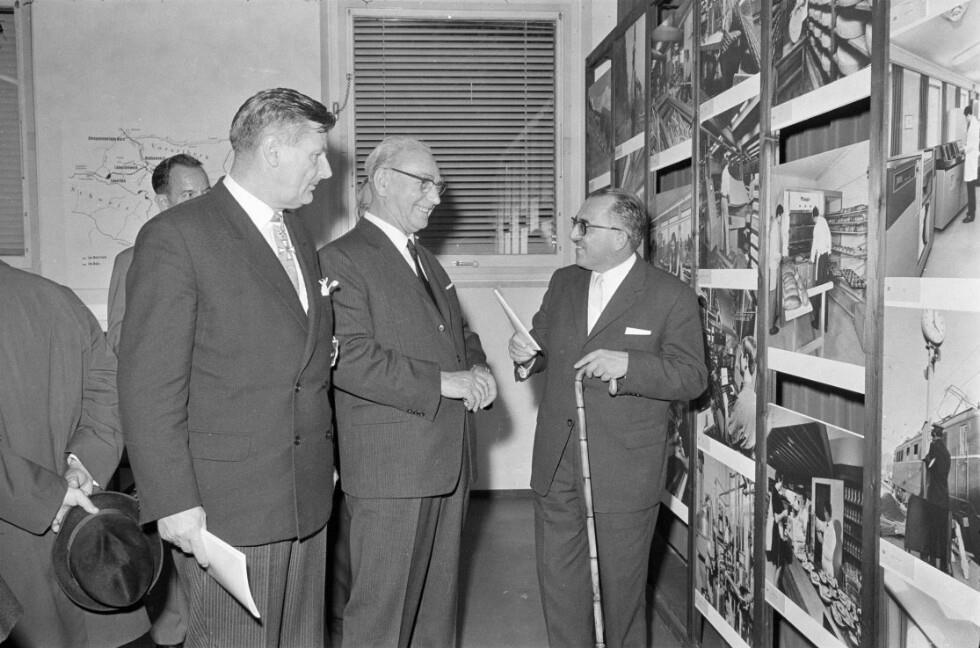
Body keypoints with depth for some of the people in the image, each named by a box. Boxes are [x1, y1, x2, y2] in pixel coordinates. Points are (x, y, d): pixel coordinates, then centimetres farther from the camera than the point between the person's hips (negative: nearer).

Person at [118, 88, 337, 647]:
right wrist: (173, 502, -15)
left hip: (308, 496, 7)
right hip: (226, 506, -7)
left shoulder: (298, 234, 14)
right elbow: (149, 385, -13)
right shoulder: (177, 236, -11)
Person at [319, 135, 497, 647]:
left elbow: (459, 333, 26)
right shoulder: (341, 259, -9)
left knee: (438, 601, 18)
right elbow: (350, 359, -20)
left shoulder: (427, 262, 20)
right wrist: (442, 382, -20)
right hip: (390, 468, -8)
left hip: (448, 462, 8)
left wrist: (477, 368, 4)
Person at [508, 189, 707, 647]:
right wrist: (526, 357, -5)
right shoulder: (563, 283, 9)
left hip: (624, 473, -5)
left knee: (619, 588, 11)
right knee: (558, 584, 14)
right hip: (556, 467, 5)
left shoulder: (672, 298, -8)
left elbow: (692, 378, -10)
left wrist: (627, 365, -25)